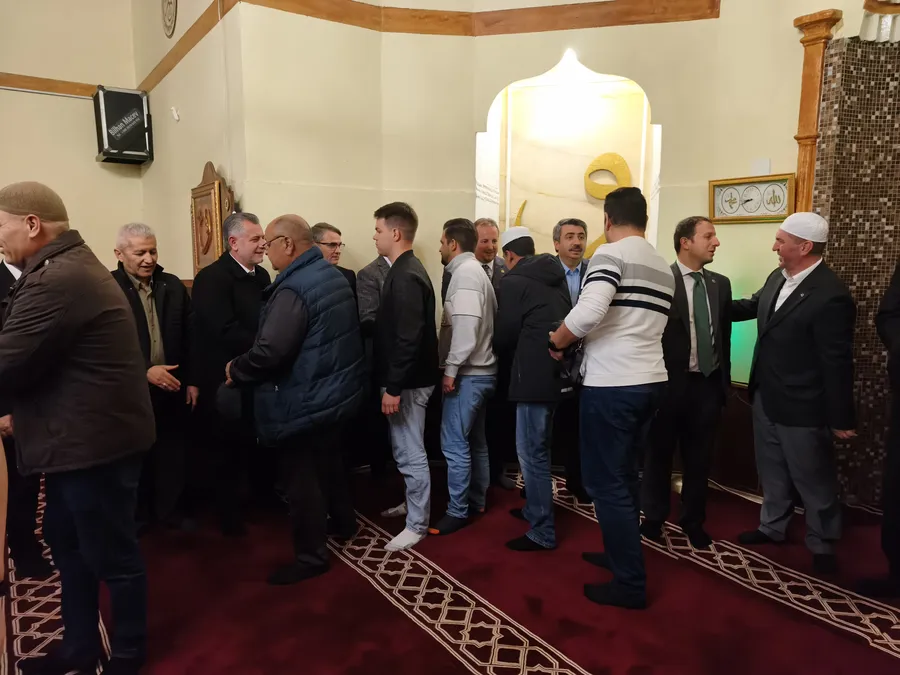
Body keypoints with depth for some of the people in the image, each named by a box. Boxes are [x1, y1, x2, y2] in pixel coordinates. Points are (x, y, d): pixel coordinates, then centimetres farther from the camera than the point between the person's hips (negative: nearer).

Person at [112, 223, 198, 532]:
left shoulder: (173, 286, 4)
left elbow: (189, 336, 7)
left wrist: (191, 380, 5)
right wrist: (145, 371, -20)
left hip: (172, 386, 4)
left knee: (172, 453, 13)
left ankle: (171, 510, 30)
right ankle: (137, 514, 31)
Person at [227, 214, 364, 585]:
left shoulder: (294, 289, -24)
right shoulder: (334, 275, 6)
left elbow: (269, 352, -31)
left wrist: (235, 370, -12)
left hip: (304, 402, -10)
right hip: (335, 392, 10)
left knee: (301, 478, 5)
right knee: (329, 462, 26)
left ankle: (311, 555, 19)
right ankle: (344, 523, 44)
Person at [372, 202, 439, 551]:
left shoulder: (405, 276, -20)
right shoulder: (407, 270, 12)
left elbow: (408, 338, -26)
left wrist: (393, 388, -23)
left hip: (408, 381, -10)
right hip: (408, 378, 10)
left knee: (410, 453, 1)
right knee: (407, 450, 21)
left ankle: (417, 524, 14)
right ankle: (412, 503, 37)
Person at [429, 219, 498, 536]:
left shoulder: (464, 272, -12)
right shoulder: (476, 271, 17)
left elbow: (466, 324, -23)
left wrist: (451, 368, -19)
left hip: (466, 373, -10)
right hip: (481, 371, 10)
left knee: (454, 443, -4)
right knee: (475, 440, 16)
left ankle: (458, 511, 5)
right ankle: (476, 501, 26)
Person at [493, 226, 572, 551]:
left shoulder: (514, 281, -9)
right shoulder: (556, 277, 14)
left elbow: (504, 333, -6)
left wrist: (508, 364, 12)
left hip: (534, 374, -9)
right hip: (557, 371, 9)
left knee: (531, 451, -1)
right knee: (538, 447, 20)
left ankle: (543, 531, 5)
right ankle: (535, 509, 33)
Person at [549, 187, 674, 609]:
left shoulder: (610, 254, -10)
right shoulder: (663, 268, 15)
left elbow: (588, 312, -26)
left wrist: (557, 341, -7)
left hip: (612, 385, -8)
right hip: (650, 381, 9)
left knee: (605, 482, 2)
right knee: (623, 474, 21)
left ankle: (630, 583, 10)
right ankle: (621, 552, 35)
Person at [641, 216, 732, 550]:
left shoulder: (720, 283, 7)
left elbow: (724, 335, 11)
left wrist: (724, 380, 10)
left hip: (708, 384, 5)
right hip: (670, 382, -4)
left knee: (699, 458, 15)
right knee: (660, 453, 12)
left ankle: (693, 521, 33)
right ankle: (654, 517, 31)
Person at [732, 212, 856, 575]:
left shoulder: (830, 295, -24)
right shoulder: (777, 277, -1)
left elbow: (837, 363, -21)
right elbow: (753, 306, 22)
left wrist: (841, 418, -15)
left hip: (801, 407, -8)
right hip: (766, 398, 8)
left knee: (814, 481, 13)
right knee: (771, 471, 23)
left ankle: (822, 544, 33)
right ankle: (772, 526, 42)